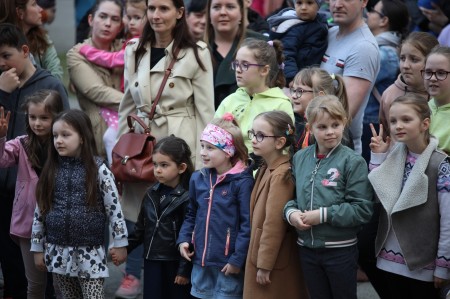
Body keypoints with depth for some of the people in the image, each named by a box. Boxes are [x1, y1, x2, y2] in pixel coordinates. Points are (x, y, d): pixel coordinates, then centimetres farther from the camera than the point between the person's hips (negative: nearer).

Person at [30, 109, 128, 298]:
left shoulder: (98, 169, -6)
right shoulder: (51, 170, 4)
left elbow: (114, 208, -3)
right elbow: (40, 211, 9)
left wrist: (120, 243, -3)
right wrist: (37, 247, 9)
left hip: (90, 252, -4)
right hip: (58, 251, 4)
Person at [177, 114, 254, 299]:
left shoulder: (242, 182, -13)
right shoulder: (198, 179, 7)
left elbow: (247, 224, -14)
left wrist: (237, 259, -16)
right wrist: (183, 240, 5)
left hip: (228, 263, -6)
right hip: (200, 261, 6)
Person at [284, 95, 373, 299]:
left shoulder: (352, 162, -11)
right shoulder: (300, 158, 4)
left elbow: (362, 210, -15)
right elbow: (290, 195, 12)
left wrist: (323, 215, -20)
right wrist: (291, 213, -10)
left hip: (341, 250, -4)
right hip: (307, 248, 5)